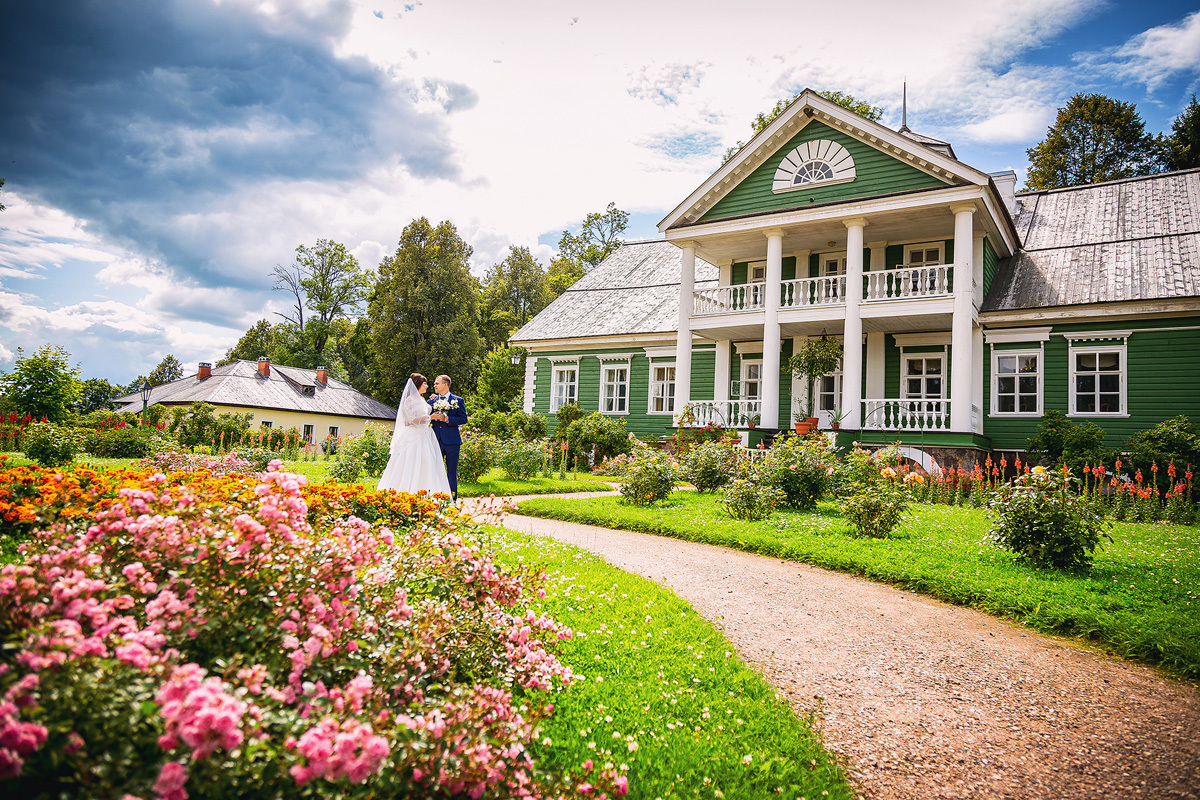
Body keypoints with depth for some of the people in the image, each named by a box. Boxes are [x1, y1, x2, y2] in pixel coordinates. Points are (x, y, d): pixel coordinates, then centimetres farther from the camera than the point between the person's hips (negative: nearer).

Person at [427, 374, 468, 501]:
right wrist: (431, 417, -7)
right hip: (436, 440, 3)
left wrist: (447, 418, -12)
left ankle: (452, 499, 6)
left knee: (452, 472, 1)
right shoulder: (432, 401, 13)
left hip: (451, 440, -3)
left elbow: (463, 419, -3)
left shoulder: (458, 400, 4)